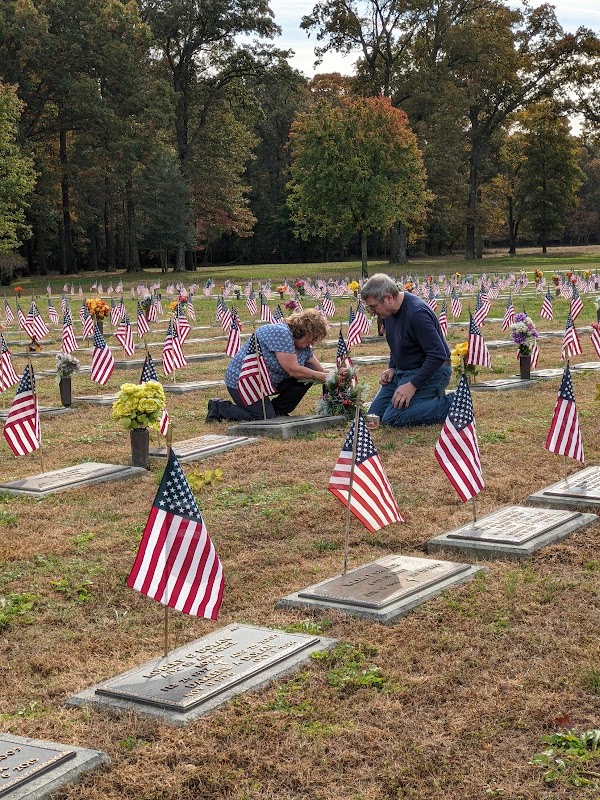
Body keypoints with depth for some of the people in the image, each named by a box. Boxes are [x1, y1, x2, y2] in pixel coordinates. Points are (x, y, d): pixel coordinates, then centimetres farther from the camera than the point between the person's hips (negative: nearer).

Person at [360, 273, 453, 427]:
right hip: (403, 371, 10)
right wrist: (392, 367, 5)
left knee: (393, 418, -22)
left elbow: (438, 355, -29)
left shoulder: (417, 313, -26)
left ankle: (449, 404, -10)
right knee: (375, 414, 7)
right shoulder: (391, 311, 3)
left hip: (430, 372, -10)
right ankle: (428, 398, 15)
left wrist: (412, 385, -27)